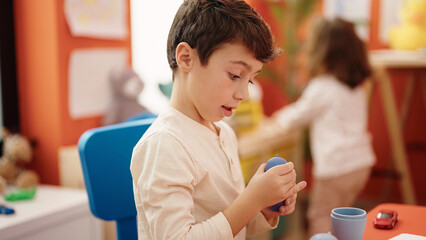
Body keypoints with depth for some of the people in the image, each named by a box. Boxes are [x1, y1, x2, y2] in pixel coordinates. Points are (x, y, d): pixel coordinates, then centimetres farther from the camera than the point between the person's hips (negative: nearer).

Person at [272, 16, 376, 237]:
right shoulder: (356, 87, 12)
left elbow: (294, 120, -1)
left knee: (321, 216, 2)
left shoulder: (321, 88, -13)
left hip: (336, 167, -8)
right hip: (361, 162, 8)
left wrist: (281, 117, 20)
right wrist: (290, 114, 30)